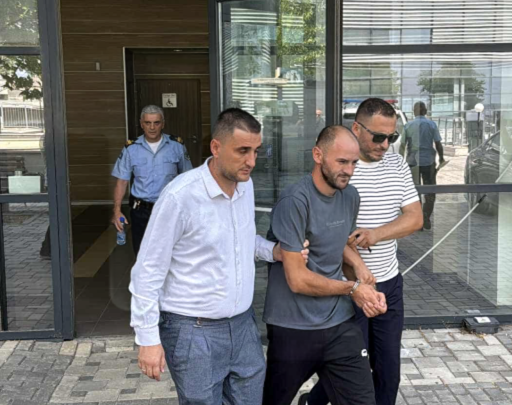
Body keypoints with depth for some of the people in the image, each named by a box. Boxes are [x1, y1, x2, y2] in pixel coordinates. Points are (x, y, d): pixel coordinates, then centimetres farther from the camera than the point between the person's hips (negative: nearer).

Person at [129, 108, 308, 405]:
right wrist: (148, 338, -12)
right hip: (194, 332, -6)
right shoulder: (180, 196, -20)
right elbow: (148, 271, -14)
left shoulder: (246, 184, 1)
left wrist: (273, 251, -1)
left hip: (243, 325, 7)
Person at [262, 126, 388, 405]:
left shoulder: (350, 196, 4)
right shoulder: (295, 201, -19)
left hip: (341, 324, 6)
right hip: (294, 329, -5)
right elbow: (297, 280, -20)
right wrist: (353, 289, -8)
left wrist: (358, 263, 3)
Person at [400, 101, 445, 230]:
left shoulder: (408, 126, -1)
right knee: (430, 192, 9)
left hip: (412, 161, 1)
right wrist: (441, 157, 10)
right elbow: (438, 143, -3)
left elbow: (402, 145, -2)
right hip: (428, 161, -1)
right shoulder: (431, 124, -2)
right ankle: (426, 219, 3)